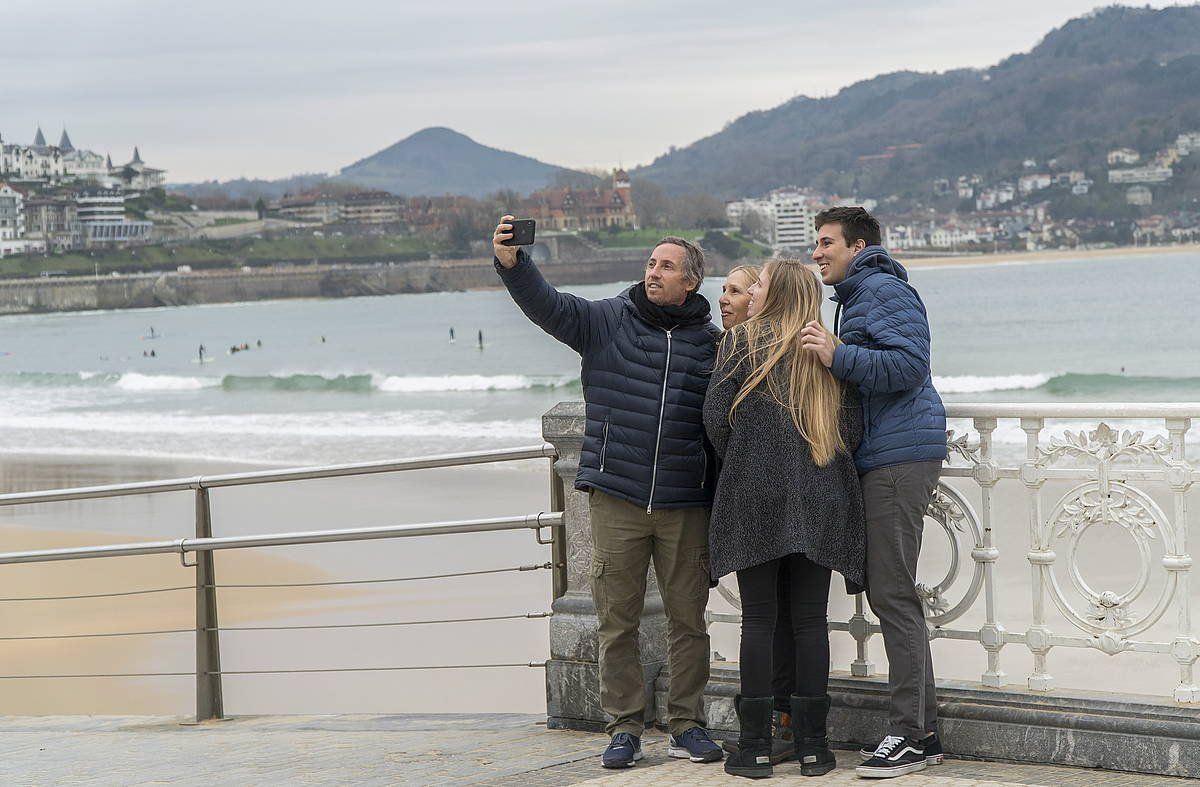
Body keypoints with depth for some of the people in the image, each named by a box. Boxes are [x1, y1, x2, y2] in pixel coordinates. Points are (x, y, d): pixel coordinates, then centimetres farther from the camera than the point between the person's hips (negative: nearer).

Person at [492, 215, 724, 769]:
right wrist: (510, 262, -28)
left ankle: (687, 726, 15)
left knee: (688, 617, 5)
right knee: (617, 619, 2)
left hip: (686, 504, 1)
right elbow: (546, 304, -9)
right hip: (616, 497, -1)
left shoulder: (711, 343, 6)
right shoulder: (608, 321, 4)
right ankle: (625, 727, 11)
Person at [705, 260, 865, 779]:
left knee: (758, 618, 2)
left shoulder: (741, 342, -3)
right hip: (819, 502, 3)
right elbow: (852, 426, 3)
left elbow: (716, 417, -5)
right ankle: (812, 745, 7)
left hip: (755, 498, -3)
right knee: (810, 619, 6)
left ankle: (755, 746, 2)